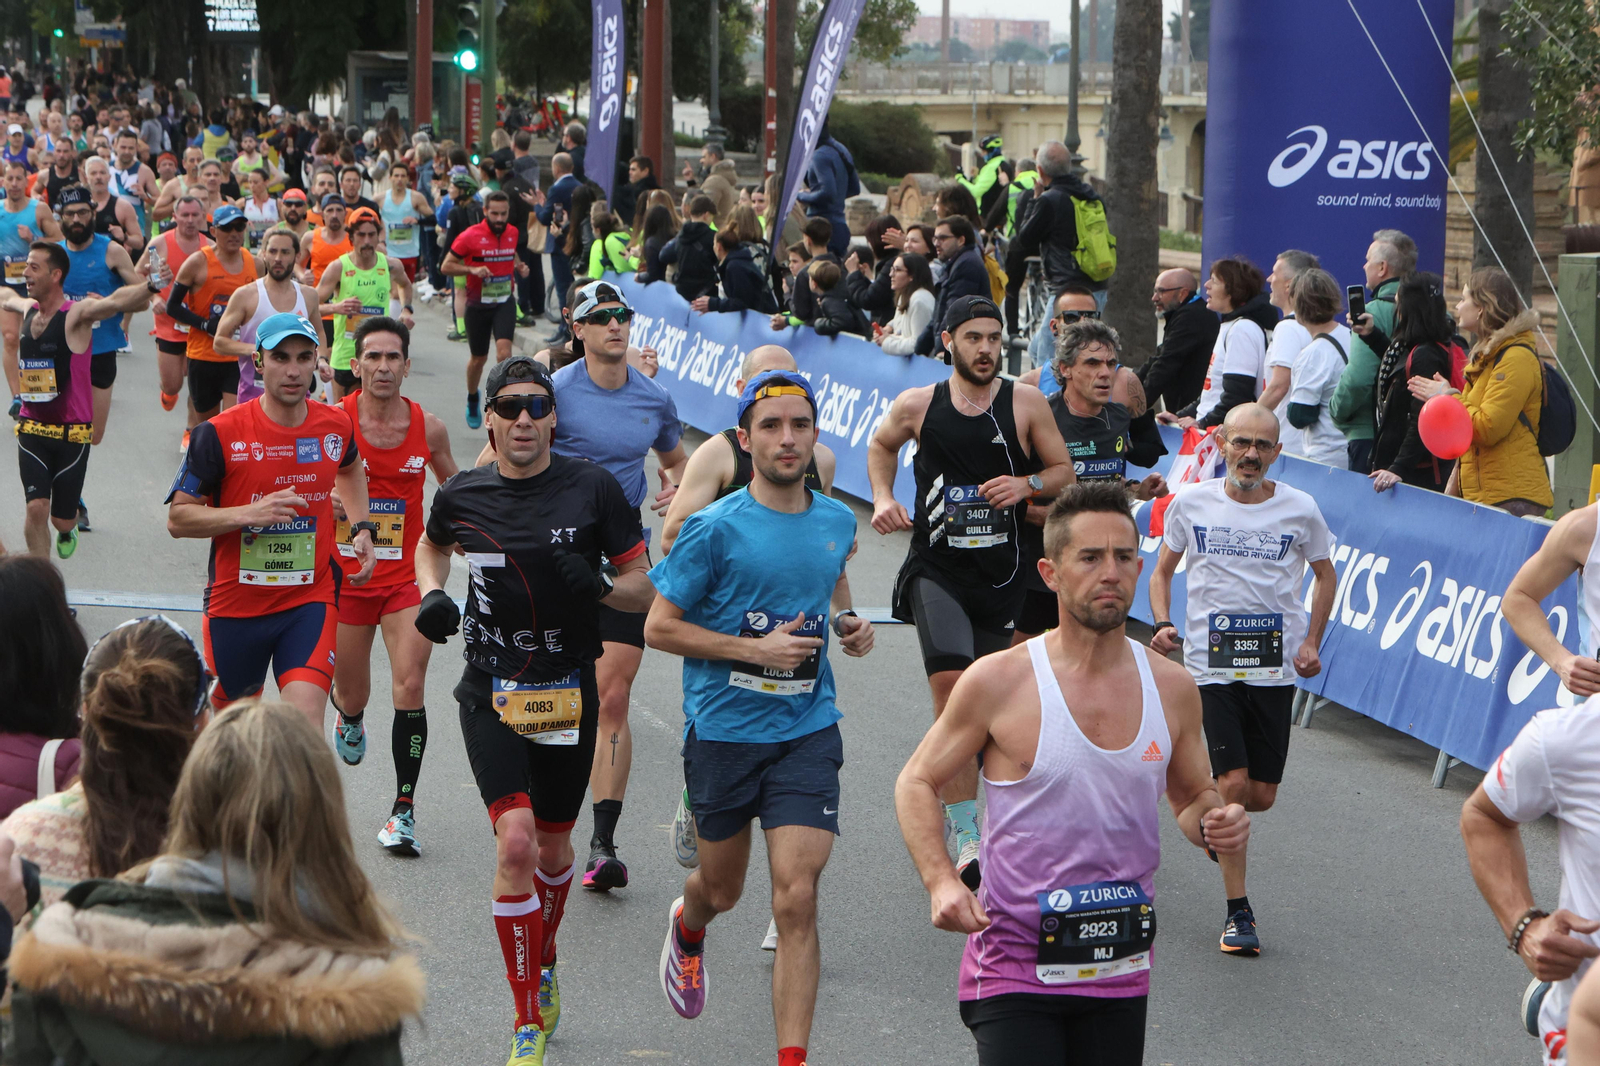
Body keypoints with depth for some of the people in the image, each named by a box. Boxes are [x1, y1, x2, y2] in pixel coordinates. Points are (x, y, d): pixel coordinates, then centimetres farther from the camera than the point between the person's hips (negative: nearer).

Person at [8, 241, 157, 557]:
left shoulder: (78, 313, -15)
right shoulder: (28, 308, 3)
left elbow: (116, 301, -36)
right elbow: (6, 299, 29)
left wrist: (151, 286, -55)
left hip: (72, 433, -4)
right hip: (31, 428, 4)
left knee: (62, 519, 7)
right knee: (36, 508, -10)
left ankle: (69, 527, 44)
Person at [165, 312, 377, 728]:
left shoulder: (337, 424, 1)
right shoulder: (219, 434, -12)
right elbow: (178, 518, -10)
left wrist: (362, 528, 12)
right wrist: (249, 514, -24)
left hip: (312, 600, 1)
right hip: (235, 602, -1)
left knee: (306, 715, -18)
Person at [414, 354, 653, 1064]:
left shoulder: (592, 488, -6)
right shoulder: (463, 494, -1)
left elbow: (645, 588, -2)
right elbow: (432, 545, 22)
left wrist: (599, 586, -23)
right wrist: (432, 593, 2)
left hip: (569, 692, 1)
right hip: (491, 692, -1)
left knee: (554, 846, 14)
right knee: (515, 840, -17)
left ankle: (543, 963, 46)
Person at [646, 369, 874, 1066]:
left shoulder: (836, 522, 4)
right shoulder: (717, 529, -11)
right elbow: (659, 627, -8)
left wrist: (848, 624, 2)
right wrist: (755, 648, -17)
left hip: (808, 730, 2)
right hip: (723, 731, -2)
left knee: (796, 898, -11)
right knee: (722, 890, 18)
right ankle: (687, 925, 56)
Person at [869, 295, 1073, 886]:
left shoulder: (1027, 403, -1)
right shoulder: (916, 405, 1)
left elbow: (1064, 471, 8)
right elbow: (881, 445, 21)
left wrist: (1027, 485, -12)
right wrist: (883, 499, 5)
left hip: (1001, 573, 2)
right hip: (935, 567, -2)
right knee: (950, 681, -21)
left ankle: (956, 798, 38)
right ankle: (966, 834, -20)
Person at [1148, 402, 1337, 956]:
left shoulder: (1300, 510, 0)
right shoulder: (1191, 503, 0)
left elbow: (1325, 574, 16)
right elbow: (1163, 570, 13)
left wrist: (1312, 642, 4)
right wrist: (1163, 624, -4)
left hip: (1275, 667, 2)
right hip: (1210, 664, -1)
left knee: (1262, 797, 2)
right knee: (1233, 783, -13)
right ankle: (1238, 911, -2)